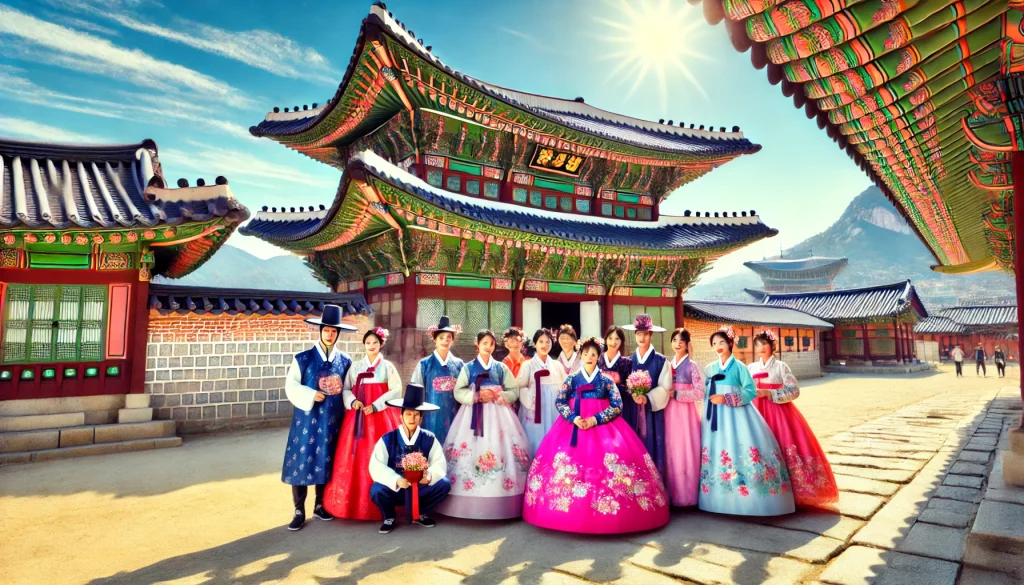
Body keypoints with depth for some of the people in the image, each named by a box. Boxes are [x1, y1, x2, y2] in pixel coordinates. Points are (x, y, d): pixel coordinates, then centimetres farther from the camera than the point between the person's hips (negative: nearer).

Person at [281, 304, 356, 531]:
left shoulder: (345, 361, 3)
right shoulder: (303, 359, -4)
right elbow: (291, 387, -5)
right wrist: (311, 396, -18)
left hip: (332, 420, 2)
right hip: (307, 419, -2)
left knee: (326, 461, 11)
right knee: (302, 461, 1)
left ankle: (320, 505, 27)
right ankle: (299, 511, 14)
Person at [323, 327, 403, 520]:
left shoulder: (387, 366, 4)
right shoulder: (356, 366, 11)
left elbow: (396, 390, -6)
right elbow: (346, 389, 10)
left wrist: (375, 405, -14)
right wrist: (353, 402, -11)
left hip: (381, 415, -2)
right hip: (358, 416, 2)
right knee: (356, 457, 1)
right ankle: (355, 501, 12)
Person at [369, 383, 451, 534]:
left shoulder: (429, 438, -6)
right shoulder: (387, 439, -11)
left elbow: (440, 463, -13)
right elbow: (376, 467, -20)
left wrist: (429, 476, -35)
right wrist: (397, 480, -35)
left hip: (421, 487, 2)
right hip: (395, 488, -2)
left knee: (444, 484, -21)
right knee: (377, 489, -32)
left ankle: (419, 514, 6)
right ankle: (389, 518, 2)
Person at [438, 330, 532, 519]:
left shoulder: (501, 368, 11)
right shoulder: (468, 367, 8)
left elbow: (514, 391, 6)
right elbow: (458, 392, 1)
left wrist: (498, 396, -11)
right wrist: (476, 396, -14)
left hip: (498, 414, 1)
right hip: (474, 414, -1)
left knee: (500, 451, -6)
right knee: (470, 452, -6)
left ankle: (500, 505, 2)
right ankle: (471, 505, 2)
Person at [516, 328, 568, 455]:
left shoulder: (557, 365, 13)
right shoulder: (528, 365, 3)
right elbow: (519, 388, -3)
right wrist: (531, 398, -18)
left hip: (554, 412, 3)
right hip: (535, 412, -3)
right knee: (536, 442, -4)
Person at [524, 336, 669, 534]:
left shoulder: (606, 380, 7)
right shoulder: (571, 379, 9)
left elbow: (618, 406, -2)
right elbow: (560, 402, 1)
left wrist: (595, 419, -15)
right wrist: (574, 418, -17)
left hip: (602, 424, 0)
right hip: (574, 423, 1)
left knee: (607, 462, -16)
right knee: (570, 459, -14)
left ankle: (609, 505, -6)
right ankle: (574, 507, -3)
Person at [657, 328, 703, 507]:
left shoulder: (692, 366, -3)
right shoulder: (668, 365, 11)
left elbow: (699, 393, -10)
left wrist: (676, 394, -12)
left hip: (686, 412, -4)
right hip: (670, 412, 5)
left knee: (686, 450, -3)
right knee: (672, 451, 6)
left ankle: (687, 495, 7)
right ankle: (674, 494, 14)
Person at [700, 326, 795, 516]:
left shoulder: (739, 367, -2)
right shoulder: (710, 369, 11)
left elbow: (751, 392, -9)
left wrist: (727, 399, -17)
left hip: (737, 415, -4)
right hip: (716, 416, 4)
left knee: (741, 450, -8)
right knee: (717, 452, 3)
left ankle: (747, 492, 0)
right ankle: (722, 499, 11)